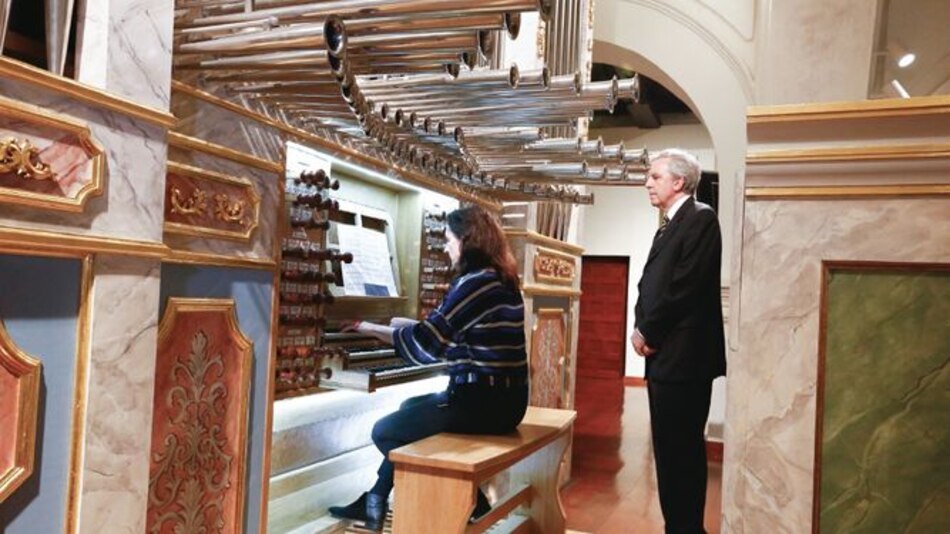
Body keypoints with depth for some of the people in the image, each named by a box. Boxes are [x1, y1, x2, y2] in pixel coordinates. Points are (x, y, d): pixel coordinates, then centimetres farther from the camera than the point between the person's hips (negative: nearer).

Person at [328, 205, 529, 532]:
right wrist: (404, 325, 23)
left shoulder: (475, 281, -17)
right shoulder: (499, 280, 12)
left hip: (482, 401, -10)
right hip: (500, 397, 10)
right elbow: (446, 333, 21)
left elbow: (426, 343, -16)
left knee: (384, 431, 3)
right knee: (409, 410, 25)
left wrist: (372, 329, -3)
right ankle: (375, 503, 27)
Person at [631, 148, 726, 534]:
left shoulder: (701, 218, -10)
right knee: (669, 451, 14)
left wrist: (647, 332, -11)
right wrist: (641, 329, 1)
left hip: (683, 357, -9)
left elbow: (684, 287, -18)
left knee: (681, 451, -2)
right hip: (663, 356, 9)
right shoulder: (669, 226, 19)